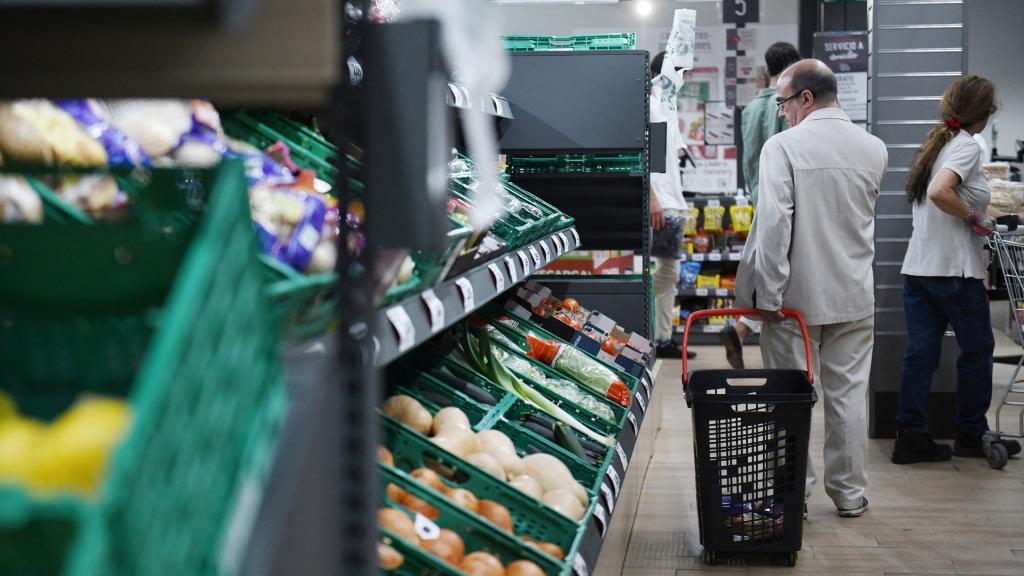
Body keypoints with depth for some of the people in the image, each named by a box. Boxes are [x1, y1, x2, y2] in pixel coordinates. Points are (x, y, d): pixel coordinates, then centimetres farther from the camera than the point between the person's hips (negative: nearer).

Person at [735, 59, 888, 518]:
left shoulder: (783, 146, -13)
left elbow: (773, 223, -19)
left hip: (797, 295, -4)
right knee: (848, 394, 11)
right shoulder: (874, 149, 1)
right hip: (855, 295, 4)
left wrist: (768, 294, -16)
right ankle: (849, 492, 19)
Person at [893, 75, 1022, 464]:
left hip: (918, 266, 8)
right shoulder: (967, 147, -13)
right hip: (954, 268, -8)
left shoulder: (937, 141, 14)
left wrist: (985, 213, 30)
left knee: (920, 353, 6)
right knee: (977, 351, 9)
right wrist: (974, 218, -15)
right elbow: (939, 192, -28)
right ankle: (971, 434, 19)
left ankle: (911, 438, 6)